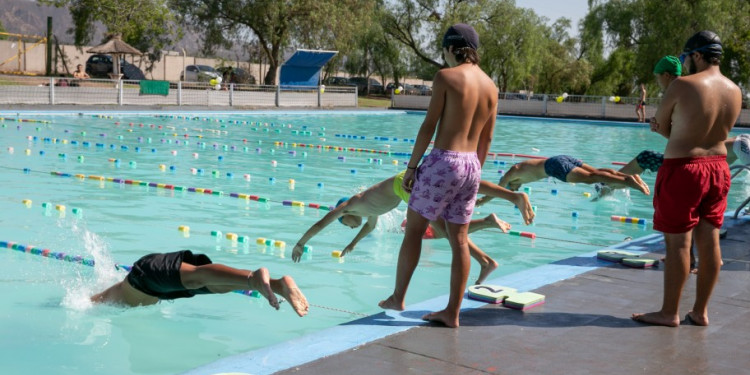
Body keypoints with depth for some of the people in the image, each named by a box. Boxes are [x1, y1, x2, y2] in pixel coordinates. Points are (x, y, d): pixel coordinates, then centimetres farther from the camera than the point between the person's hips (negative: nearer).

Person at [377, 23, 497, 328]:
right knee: (459, 240, 8)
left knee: (413, 229, 8)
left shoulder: (446, 77, -8)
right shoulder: (491, 86, 10)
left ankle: (397, 297, 17)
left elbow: (429, 126, -11)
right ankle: (452, 312, 13)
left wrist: (411, 167, -5)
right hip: (471, 166, 6)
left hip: (443, 161, -6)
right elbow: (486, 138, 14)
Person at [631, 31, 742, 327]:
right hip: (718, 168, 7)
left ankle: (669, 313, 7)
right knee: (709, 241, 10)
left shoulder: (683, 86, -14)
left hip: (683, 168, -7)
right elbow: (717, 131, 12)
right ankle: (700, 311, 18)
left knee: (678, 242, 0)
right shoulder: (735, 91, 6)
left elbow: (660, 124, -4)